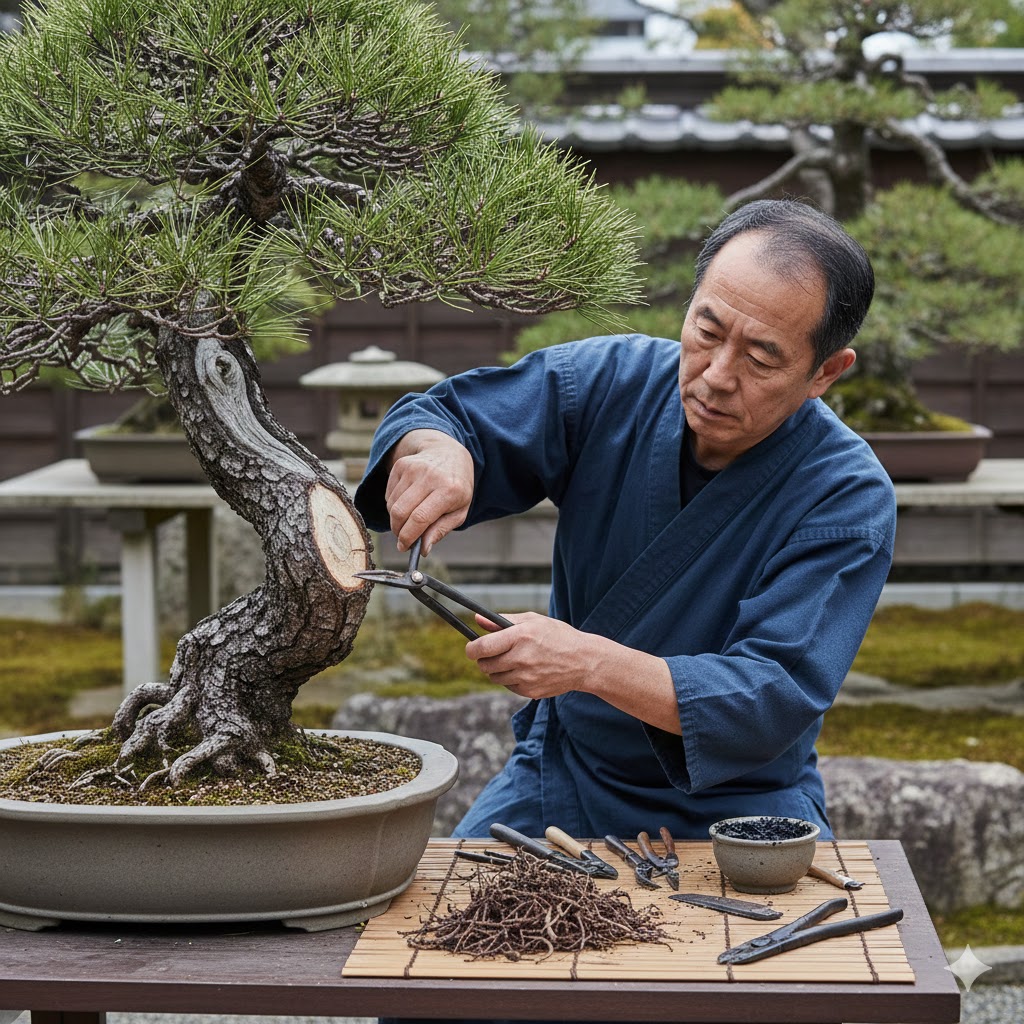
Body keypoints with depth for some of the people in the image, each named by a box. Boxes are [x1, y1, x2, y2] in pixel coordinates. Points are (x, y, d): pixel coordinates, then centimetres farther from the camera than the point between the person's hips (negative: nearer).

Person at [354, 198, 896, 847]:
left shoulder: (850, 498, -17)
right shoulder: (615, 382, -6)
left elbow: (775, 701, -24)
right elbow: (430, 419, 1)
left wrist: (589, 663, -38)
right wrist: (437, 452, -26)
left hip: (734, 801, -2)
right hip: (564, 768, 2)